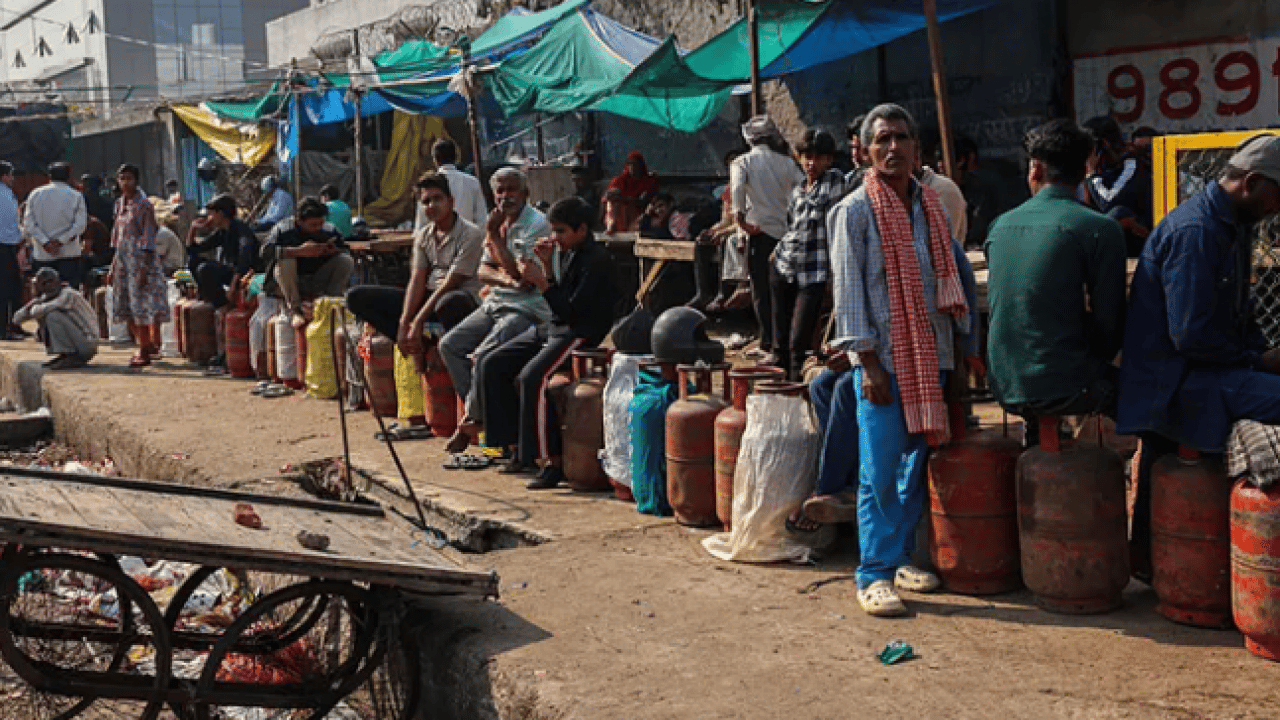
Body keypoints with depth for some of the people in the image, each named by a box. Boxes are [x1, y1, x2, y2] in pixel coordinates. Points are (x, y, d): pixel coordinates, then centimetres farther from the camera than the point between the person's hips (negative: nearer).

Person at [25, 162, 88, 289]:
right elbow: (80, 225, -10)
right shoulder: (76, 196, -2)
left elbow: (29, 224, -2)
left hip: (42, 254, 2)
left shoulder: (35, 195, 5)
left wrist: (45, 242, -8)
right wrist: (60, 241, -9)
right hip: (69, 254, -2)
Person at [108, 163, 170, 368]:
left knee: (141, 306, -7)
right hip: (123, 261, 8)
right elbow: (118, 239, 17)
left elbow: (149, 240, -13)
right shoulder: (120, 204, 13)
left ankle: (145, 352, -1)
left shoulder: (144, 205, -9)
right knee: (125, 308, 10)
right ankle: (146, 344, 22)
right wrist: (113, 268, 15)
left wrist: (144, 268, -18)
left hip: (140, 260, -8)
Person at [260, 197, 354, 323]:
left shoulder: (329, 230, -1)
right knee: (285, 261, -32)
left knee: (347, 261, -16)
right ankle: (295, 310, -23)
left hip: (319, 283, 2)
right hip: (291, 284, -2)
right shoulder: (283, 229, -11)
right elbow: (265, 251, -25)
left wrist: (336, 251, -19)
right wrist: (299, 251, -33)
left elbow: (347, 251, 6)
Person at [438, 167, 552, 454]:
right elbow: (483, 270, 10)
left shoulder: (537, 223, -11)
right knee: (449, 345, -6)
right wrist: (506, 280, -13)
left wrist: (494, 235, -14)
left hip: (527, 309, -9)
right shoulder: (499, 222, 14)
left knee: (483, 356, -27)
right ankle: (480, 413, -2)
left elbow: (521, 274, -18)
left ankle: (474, 420, -5)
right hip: (495, 303, 9)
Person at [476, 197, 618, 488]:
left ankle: (552, 461, -23)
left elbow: (572, 311, -20)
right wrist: (547, 266, 6)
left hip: (580, 334, -10)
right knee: (491, 365, 2)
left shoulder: (597, 260, -15)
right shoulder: (574, 254, 15)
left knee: (531, 377, -32)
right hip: (553, 327, 10)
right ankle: (520, 446, 6)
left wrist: (540, 282, -18)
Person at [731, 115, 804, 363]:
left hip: (760, 232, -3)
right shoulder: (786, 162, 9)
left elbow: (737, 188, -19)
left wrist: (741, 218, -19)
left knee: (762, 293, 1)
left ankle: (771, 347, -4)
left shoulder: (743, 162, 0)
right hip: (787, 231, 3)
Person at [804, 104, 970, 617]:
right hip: (881, 359, -5)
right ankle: (874, 575, 5)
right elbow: (848, 288, -9)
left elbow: (947, 278, 16)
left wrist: (959, 344, 11)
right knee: (879, 473, -4)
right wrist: (868, 361, -14)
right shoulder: (855, 211, -5)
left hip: (928, 356, 5)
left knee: (916, 466, 10)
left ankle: (901, 558, 23)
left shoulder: (931, 205, 12)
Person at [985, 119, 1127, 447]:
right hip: (1063, 388, -5)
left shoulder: (1001, 226, 6)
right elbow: (1109, 322, -10)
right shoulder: (1100, 229, -10)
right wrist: (1092, 366, 11)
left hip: (1005, 386, 6)